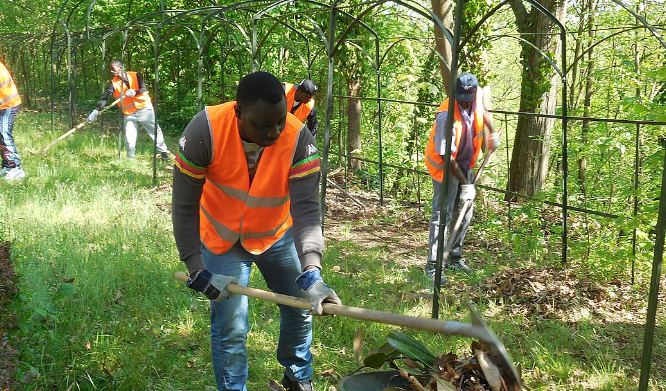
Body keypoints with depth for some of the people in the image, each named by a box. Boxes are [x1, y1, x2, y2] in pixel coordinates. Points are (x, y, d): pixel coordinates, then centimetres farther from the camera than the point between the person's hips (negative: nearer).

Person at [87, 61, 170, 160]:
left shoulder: (134, 75, -6)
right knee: (129, 140, -4)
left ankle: (163, 152, 22)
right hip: (129, 114, 1)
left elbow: (144, 88, -12)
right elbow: (105, 97, -14)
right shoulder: (114, 83, -5)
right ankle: (131, 158, 14)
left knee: (155, 130, 7)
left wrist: (135, 92, -33)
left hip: (144, 108, -1)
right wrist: (96, 110, -28)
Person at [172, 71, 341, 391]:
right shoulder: (204, 131, -30)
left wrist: (311, 272, -44)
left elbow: (306, 208, -32)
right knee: (230, 328, -3)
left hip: (276, 237, 2)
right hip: (222, 241, -2)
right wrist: (197, 270, -25)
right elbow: (184, 206, -22)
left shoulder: (298, 138, -27)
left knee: (300, 308, 11)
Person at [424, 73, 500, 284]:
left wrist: (492, 132, 7)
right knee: (443, 213, -11)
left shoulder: (478, 95, -11)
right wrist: (465, 184, -24)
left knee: (465, 211, 14)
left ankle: (455, 258, 29)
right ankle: (432, 265, -8)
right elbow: (447, 157, -28)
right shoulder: (447, 115, -32)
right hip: (444, 166, -8)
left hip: (466, 163, 8)